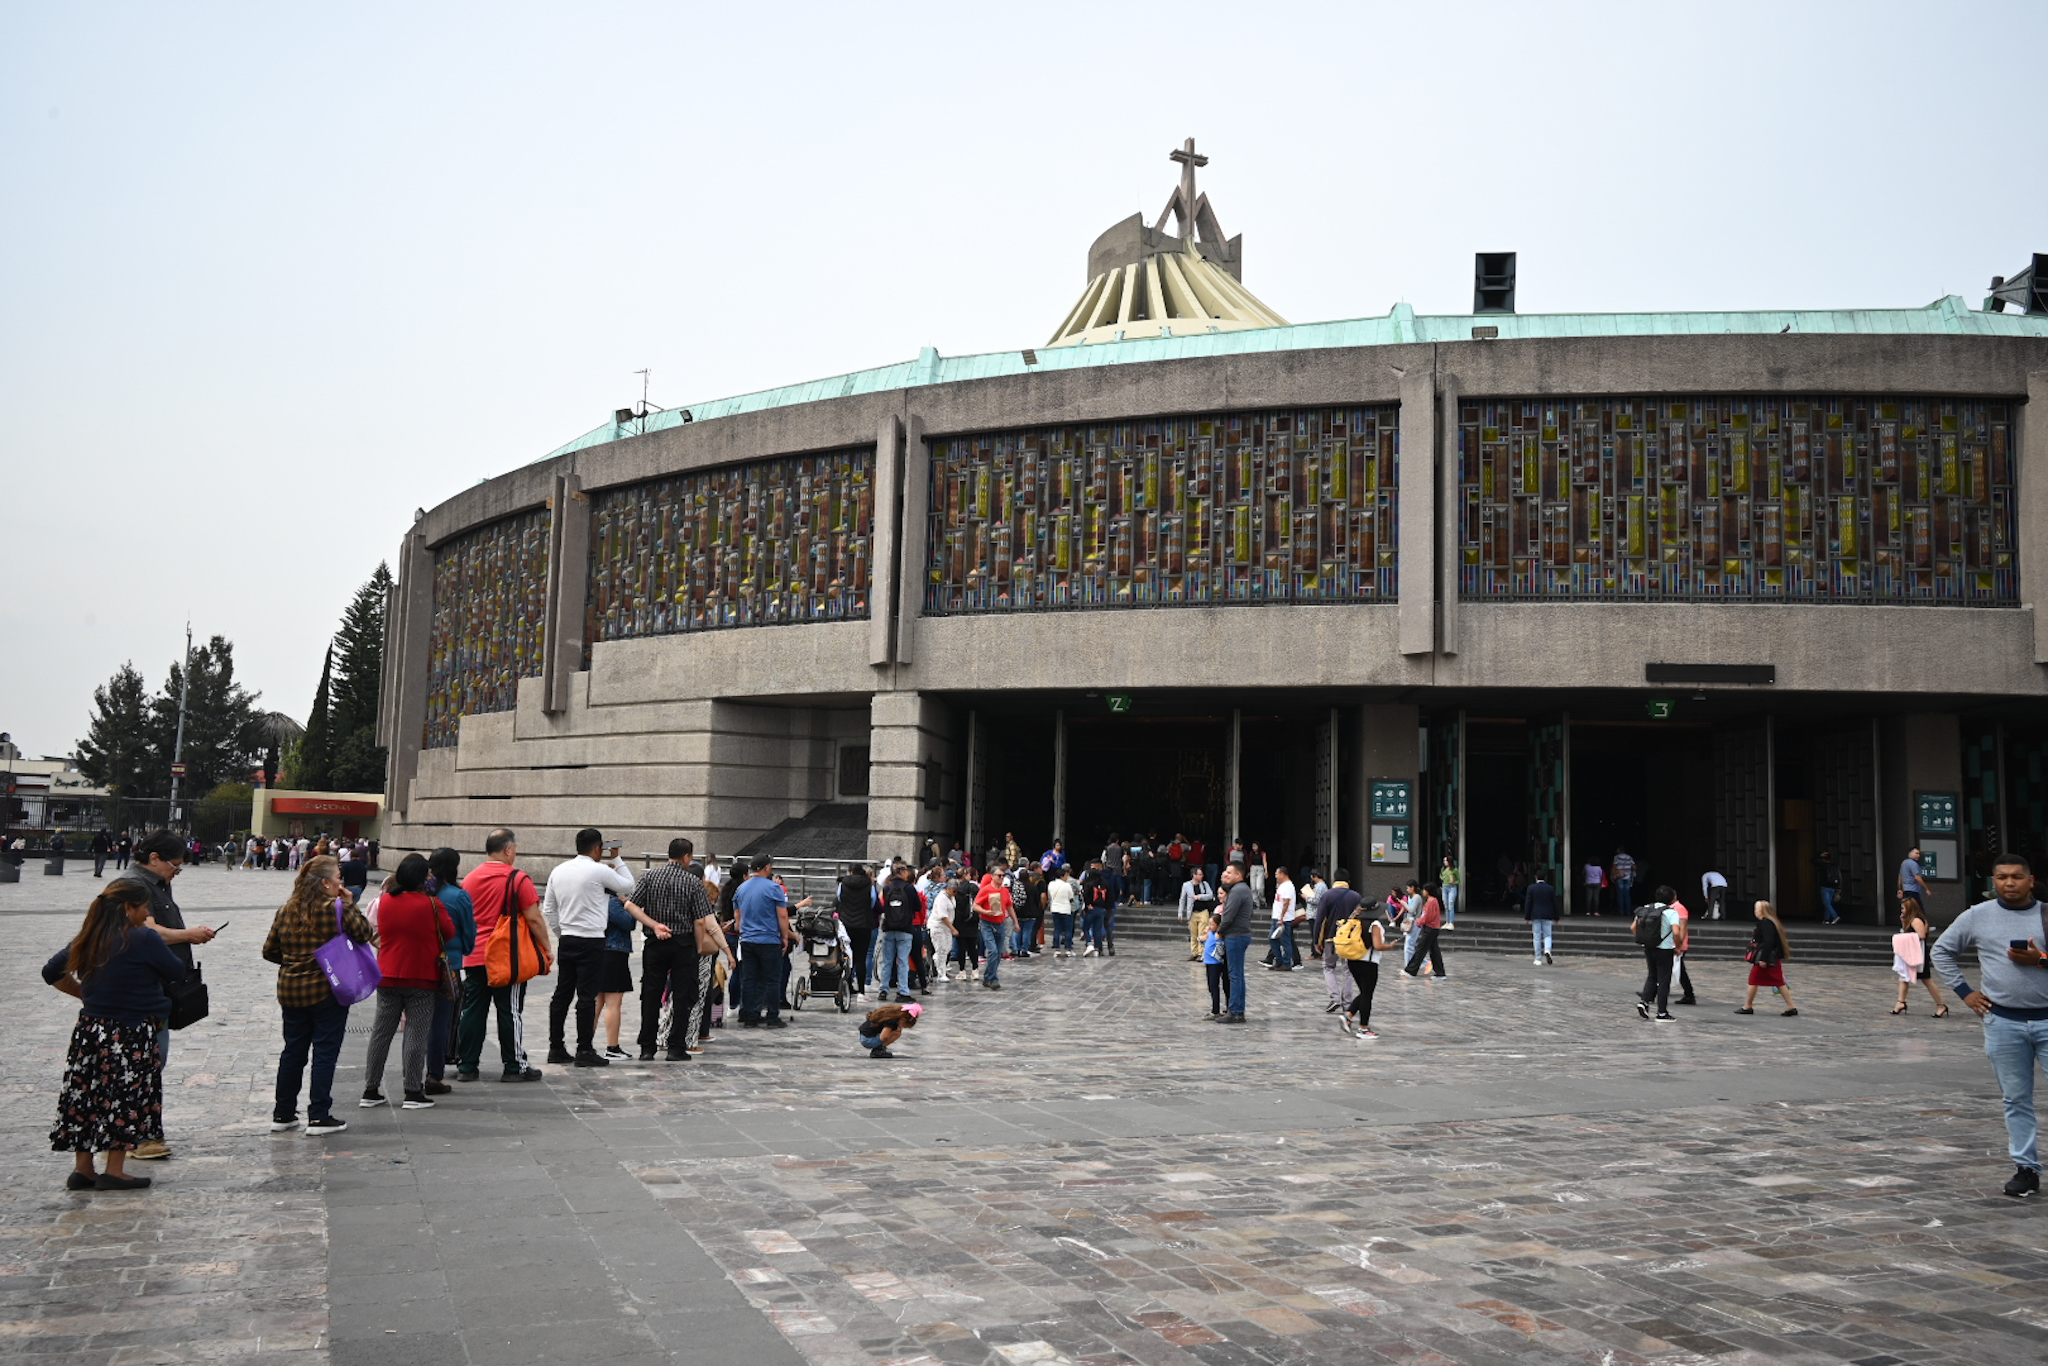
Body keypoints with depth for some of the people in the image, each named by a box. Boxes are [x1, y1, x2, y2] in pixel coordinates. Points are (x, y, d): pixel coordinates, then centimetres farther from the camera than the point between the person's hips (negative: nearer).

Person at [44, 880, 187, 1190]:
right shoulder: (144, 939, -15)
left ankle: (82, 1169, 18)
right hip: (131, 1033, -7)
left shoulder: (87, 940, 5)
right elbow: (177, 972, -5)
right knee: (126, 1098, 2)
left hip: (90, 1030, 7)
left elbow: (52, 973, 15)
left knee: (86, 1096, 12)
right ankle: (114, 1172, 5)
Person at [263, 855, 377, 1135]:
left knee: (293, 1050, 15)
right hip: (328, 990, -6)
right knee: (325, 1051, 2)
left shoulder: (286, 911, 4)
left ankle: (282, 1114, 22)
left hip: (290, 991, 6)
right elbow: (365, 935, -9)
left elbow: (269, 951, 9)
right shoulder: (339, 909, -14)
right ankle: (319, 1117, 3)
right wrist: (350, 904, -1)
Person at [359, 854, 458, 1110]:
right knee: (417, 1035, 0)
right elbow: (450, 933, -2)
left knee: (381, 1032, 11)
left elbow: (380, 933, 12)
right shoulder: (432, 904, -12)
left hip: (387, 977, 4)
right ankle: (414, 1093, 1)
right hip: (421, 979, -4)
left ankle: (371, 1090, 14)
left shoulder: (384, 901, 0)